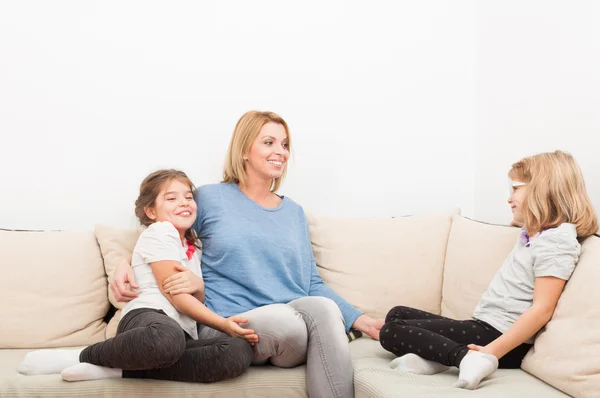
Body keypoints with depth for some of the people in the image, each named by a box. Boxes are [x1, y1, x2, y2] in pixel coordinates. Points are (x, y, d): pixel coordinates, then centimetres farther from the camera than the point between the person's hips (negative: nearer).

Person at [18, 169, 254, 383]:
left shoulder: (191, 249, 31)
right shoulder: (159, 231, 7)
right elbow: (174, 294, -2)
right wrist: (223, 324, -6)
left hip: (184, 334, 7)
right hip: (148, 315, -7)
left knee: (240, 351, -27)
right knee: (167, 337, -47)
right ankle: (84, 356, -14)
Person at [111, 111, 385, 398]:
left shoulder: (294, 212, 21)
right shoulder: (210, 198, 9)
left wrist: (358, 319, 8)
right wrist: (126, 263, -4)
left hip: (295, 323, 3)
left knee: (323, 307, -33)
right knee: (284, 319, -38)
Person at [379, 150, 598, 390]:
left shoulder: (557, 240, -16)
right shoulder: (533, 232, 14)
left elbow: (542, 309, -25)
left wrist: (492, 351, -29)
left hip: (498, 333, -11)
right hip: (485, 326, 11)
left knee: (391, 332, -14)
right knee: (397, 315, 12)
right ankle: (432, 358, -16)